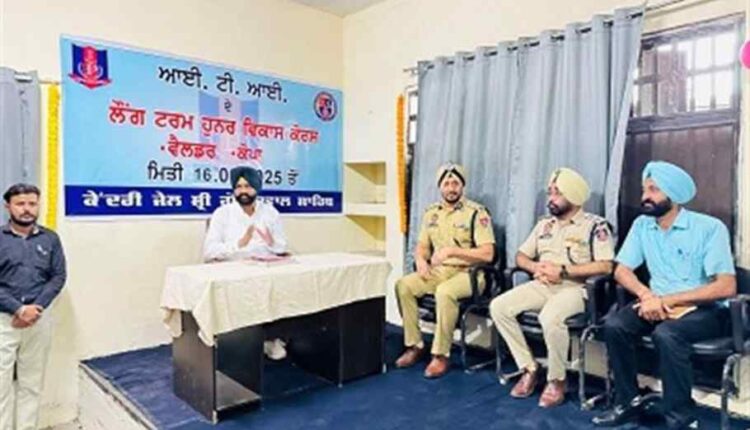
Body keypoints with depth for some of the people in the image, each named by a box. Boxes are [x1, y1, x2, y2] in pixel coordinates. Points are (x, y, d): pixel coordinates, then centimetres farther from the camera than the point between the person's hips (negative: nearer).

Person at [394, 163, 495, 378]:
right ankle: (415, 345, -5)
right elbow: (421, 246, 16)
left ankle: (441, 355, -20)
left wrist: (452, 250, -22)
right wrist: (421, 260, -8)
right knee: (403, 285, -17)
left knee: (445, 292, -36)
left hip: (467, 273, -6)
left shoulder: (476, 213, -7)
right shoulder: (432, 213, 11)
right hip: (437, 271, 6)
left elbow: (487, 254, -14)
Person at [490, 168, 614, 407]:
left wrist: (563, 271, -17)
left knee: (550, 317, -37)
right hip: (543, 285, 6)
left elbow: (605, 266, -14)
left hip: (576, 287, -6)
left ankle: (557, 381, -11)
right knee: (498, 307, -16)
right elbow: (521, 256, 18)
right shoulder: (544, 224, 16)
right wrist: (535, 267, -6)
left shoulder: (595, 225, -3)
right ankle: (529, 368, -3)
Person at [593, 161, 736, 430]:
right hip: (659, 304, 5)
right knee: (614, 324, -23)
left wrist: (666, 300, -22)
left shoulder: (709, 228, -11)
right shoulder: (642, 225, 4)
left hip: (705, 310, -4)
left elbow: (726, 287, -18)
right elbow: (621, 270, 2)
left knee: (666, 333, -35)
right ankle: (628, 402, -6)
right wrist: (646, 295, -18)